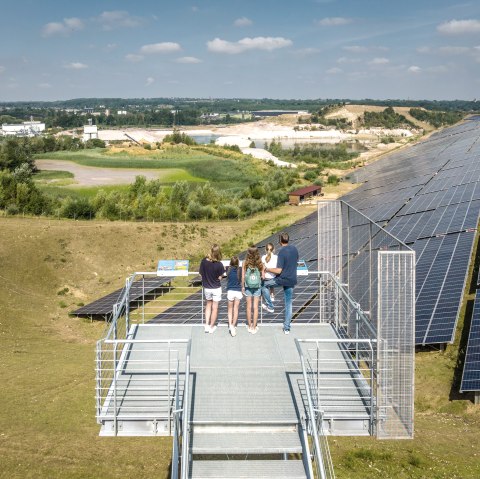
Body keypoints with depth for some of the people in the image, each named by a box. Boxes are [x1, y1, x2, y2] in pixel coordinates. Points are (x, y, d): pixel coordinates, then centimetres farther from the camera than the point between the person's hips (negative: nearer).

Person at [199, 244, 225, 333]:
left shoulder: (204, 261, -15)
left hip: (206, 288, 3)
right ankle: (212, 327, 23)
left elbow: (201, 273, -7)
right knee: (215, 308, 13)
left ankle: (206, 325, 20)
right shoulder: (219, 264, -22)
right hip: (216, 288, -3)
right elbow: (220, 277, -14)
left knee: (208, 305, 23)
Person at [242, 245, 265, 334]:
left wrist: (242, 287, 5)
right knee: (255, 307, 7)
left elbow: (243, 277, -8)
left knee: (249, 306, 12)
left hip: (248, 286, 0)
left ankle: (249, 326, 22)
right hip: (257, 287, 0)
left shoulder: (245, 263, -12)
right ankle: (254, 327, 10)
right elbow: (263, 276, -7)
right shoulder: (260, 263, -12)